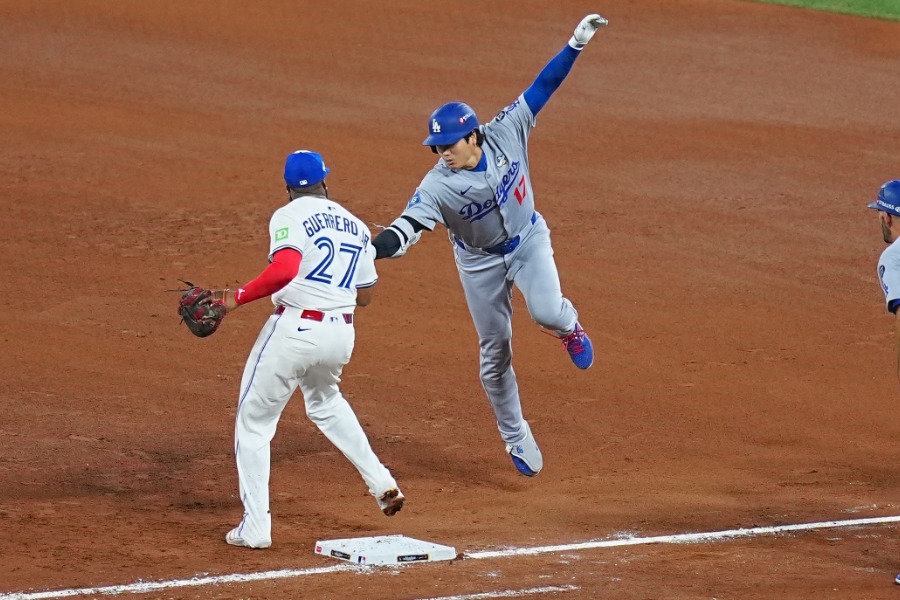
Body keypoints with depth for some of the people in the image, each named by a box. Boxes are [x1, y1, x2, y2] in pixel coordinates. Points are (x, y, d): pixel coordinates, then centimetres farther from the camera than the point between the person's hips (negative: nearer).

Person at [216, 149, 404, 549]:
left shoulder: (290, 216, -5)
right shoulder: (357, 227, 14)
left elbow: (284, 270, -24)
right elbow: (364, 296, 17)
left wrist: (239, 298, -16)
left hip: (294, 330, -6)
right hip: (341, 334, 6)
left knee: (254, 423, 6)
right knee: (325, 402, 35)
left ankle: (255, 528, 1)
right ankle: (382, 484, 27)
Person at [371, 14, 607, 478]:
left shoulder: (506, 134, -23)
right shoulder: (438, 187, -30)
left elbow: (542, 87, -20)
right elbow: (405, 230, -39)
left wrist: (576, 44, -26)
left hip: (528, 239, 1)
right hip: (480, 261, 0)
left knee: (546, 313, -25)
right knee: (495, 352, 7)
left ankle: (568, 325, 14)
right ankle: (515, 437, 26)